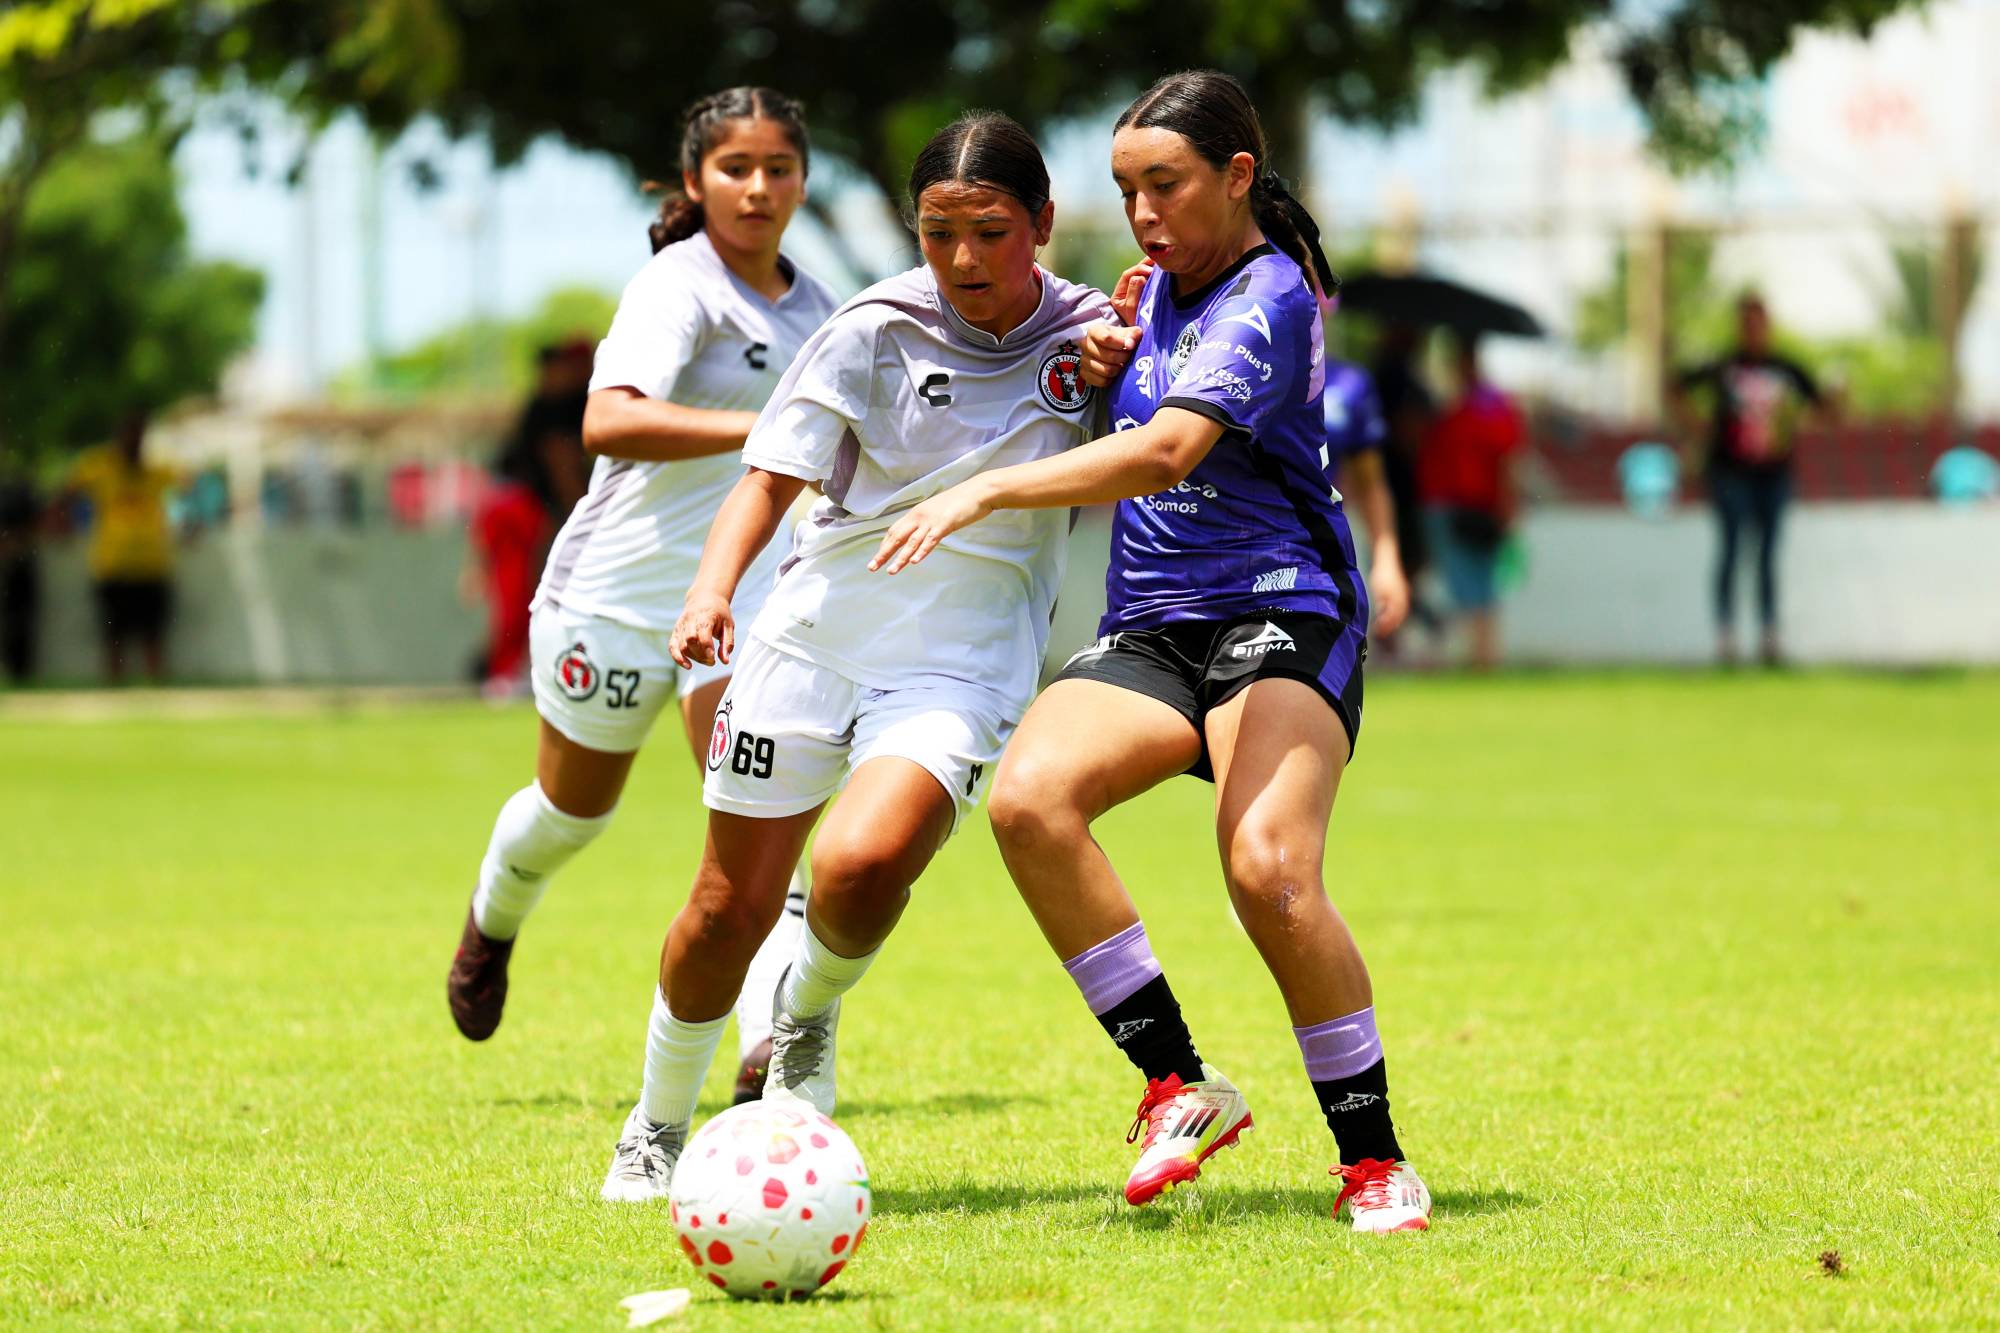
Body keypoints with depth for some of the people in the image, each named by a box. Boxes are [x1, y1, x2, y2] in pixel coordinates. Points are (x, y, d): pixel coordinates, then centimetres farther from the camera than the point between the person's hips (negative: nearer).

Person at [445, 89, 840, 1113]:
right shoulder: (678, 288, -17)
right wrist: (759, 430, -44)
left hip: (744, 595, 4)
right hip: (620, 591, -4)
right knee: (572, 808, 17)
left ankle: (773, 1041, -30)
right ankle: (495, 920, 50)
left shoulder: (812, 303, 7)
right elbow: (609, 420, -36)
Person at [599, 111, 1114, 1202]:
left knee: (859, 869, -27)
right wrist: (714, 586, -24)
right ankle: (657, 1128, 25)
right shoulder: (878, 330, -6)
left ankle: (812, 1008, 7)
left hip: (962, 665, 0)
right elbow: (772, 473, -6)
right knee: (731, 906, 1)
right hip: (815, 632, 0)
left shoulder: (1087, 335, -1)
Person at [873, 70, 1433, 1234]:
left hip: (1279, 615, -7)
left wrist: (988, 492, -35)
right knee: (1029, 797, -23)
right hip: (1148, 627, 7)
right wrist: (1110, 362, 11)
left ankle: (1374, 1160, -12)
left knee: (1269, 871, -29)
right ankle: (1179, 1086, -17)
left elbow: (1168, 451, -28)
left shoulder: (1268, 297, -11)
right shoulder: (1161, 288, 15)